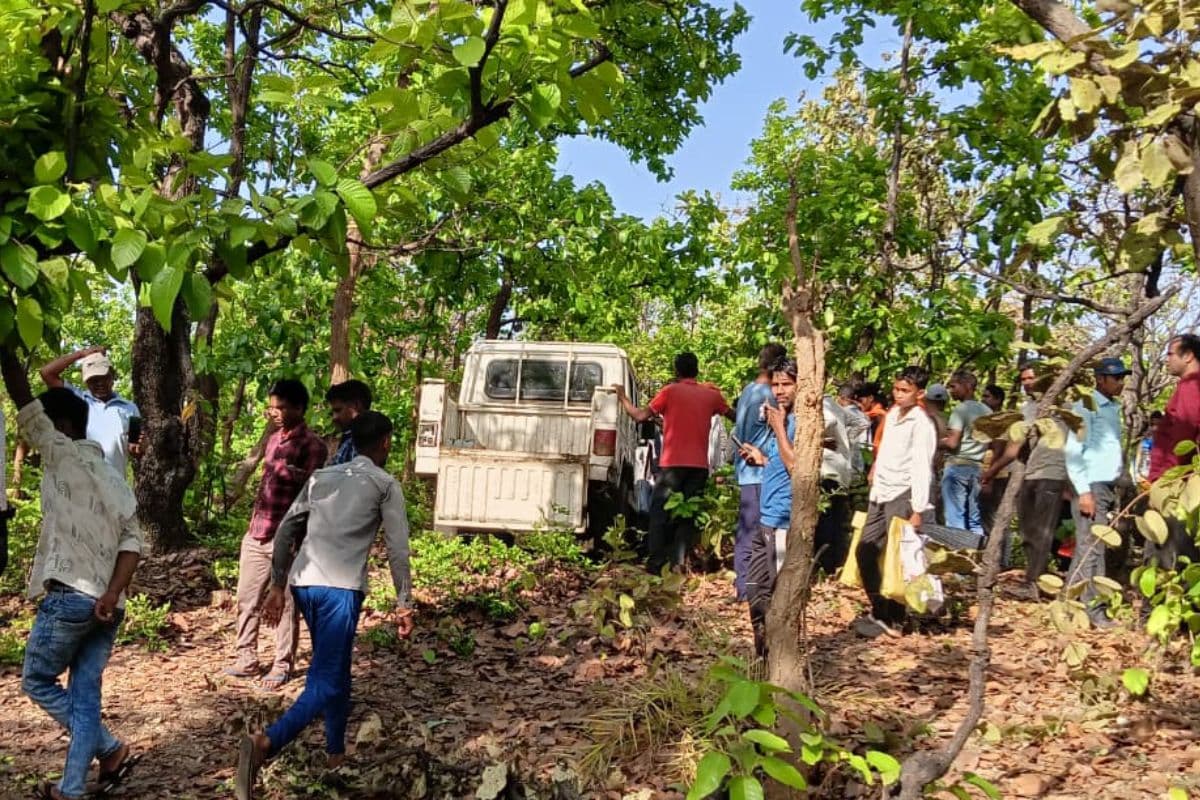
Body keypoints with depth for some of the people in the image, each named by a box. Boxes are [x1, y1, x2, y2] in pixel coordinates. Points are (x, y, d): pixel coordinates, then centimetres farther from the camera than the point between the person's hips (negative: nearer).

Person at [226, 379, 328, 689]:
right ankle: (247, 660, 24)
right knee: (247, 600, 12)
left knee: (285, 604, 2)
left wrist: (289, 471, -32)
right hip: (256, 533, 8)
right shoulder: (272, 440, 15)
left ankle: (282, 666, 13)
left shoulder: (312, 445, -9)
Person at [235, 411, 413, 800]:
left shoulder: (321, 476, 20)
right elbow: (397, 550, 2)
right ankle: (265, 742, -28)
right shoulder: (386, 485, 6)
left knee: (336, 671, 22)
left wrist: (278, 585, 23)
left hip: (304, 583, 6)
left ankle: (336, 754, 30)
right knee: (324, 681, -6)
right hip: (341, 588, -6)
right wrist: (404, 604, 8)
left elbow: (285, 531, 18)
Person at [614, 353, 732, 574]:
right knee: (687, 517, 8)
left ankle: (656, 563, -1)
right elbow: (733, 415, 23)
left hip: (673, 464, -3)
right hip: (699, 465, 3)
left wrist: (622, 397, 11)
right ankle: (678, 564, 2)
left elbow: (640, 416, -4)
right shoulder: (710, 394, 9)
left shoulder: (670, 391, -2)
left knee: (660, 513, 5)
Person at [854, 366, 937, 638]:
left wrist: (918, 510, -18)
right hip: (880, 495, 8)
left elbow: (921, 467, -14)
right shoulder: (892, 415, 14)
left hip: (902, 497, -8)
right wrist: (875, 484, 16)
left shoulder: (921, 423, -10)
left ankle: (893, 620, 9)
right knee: (865, 551, 8)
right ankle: (879, 610, 21)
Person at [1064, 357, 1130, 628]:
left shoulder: (1114, 408, 16)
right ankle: (1094, 611, -5)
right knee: (1092, 550, -7)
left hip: (1109, 487, 8)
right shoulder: (1086, 407, -8)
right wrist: (1083, 491, -18)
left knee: (1086, 549, 10)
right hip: (1091, 486, -8)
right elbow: (1073, 452, -13)